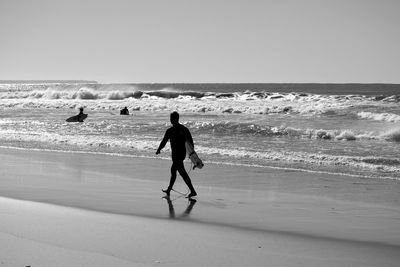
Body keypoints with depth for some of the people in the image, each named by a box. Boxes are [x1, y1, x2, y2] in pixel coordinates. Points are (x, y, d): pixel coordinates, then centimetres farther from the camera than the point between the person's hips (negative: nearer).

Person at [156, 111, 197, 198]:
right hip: (183, 153, 8)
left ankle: (193, 191, -11)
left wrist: (158, 150, 11)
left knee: (183, 173, -6)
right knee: (173, 170, 22)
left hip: (176, 154, -8)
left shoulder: (170, 131, -14)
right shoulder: (184, 129, 5)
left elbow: (163, 142, -5)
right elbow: (190, 142, 6)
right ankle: (169, 189, 32)